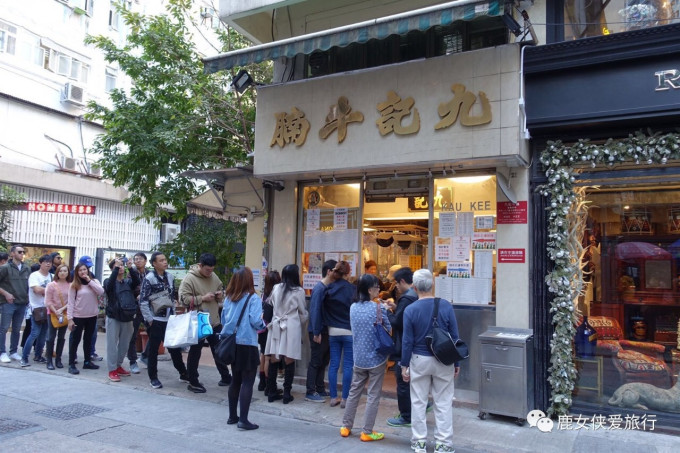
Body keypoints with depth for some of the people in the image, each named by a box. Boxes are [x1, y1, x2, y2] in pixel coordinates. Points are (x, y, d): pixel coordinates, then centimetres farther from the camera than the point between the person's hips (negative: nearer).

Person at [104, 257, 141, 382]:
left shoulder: (129, 281, 7)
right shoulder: (109, 281, 0)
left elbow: (137, 282, -14)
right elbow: (109, 285, -24)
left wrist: (130, 268, -27)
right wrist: (116, 268, -31)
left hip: (127, 317, 3)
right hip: (113, 317, -3)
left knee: (124, 344, 12)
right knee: (112, 344, 0)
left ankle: (118, 366, 27)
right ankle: (112, 370, 8)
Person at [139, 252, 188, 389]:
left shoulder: (169, 277, 7)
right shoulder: (149, 279, -11)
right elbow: (143, 301, -13)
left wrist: (173, 313, 12)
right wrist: (149, 320, -14)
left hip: (169, 319, 5)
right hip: (155, 320, -5)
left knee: (175, 347, 11)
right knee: (153, 349, 6)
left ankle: (183, 374, 20)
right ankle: (153, 377, 19)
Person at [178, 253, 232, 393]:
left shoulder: (214, 277, 5)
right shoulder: (189, 278, -13)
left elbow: (221, 289, 20)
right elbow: (184, 299, -18)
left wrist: (220, 294, -3)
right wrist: (203, 298, -21)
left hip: (214, 321, 6)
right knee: (195, 352, 7)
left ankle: (225, 376, 31)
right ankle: (193, 382, 21)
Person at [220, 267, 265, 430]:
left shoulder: (229, 298, 5)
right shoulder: (253, 298, -12)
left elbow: (223, 320, 11)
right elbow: (256, 321, -18)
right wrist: (263, 324, 1)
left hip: (232, 344, 6)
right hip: (247, 345, -6)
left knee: (235, 380, 17)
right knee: (247, 382, 0)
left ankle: (232, 416, 25)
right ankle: (243, 420, -2)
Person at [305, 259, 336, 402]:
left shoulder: (329, 288, 9)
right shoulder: (319, 288, -16)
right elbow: (315, 311, -20)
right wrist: (316, 333, -20)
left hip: (326, 330, 8)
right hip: (318, 331, -8)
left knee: (324, 361, 15)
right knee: (315, 362, 0)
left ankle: (320, 389, 26)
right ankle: (310, 393, 9)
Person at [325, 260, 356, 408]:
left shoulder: (329, 289, -2)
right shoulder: (352, 289, -10)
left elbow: (323, 309, 5)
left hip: (333, 331, 3)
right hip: (349, 331, -3)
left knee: (333, 365, 9)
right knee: (348, 365, 4)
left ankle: (333, 397, 15)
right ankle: (345, 399, 8)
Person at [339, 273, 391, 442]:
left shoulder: (353, 307, 2)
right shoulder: (378, 308, -15)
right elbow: (389, 330, -6)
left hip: (359, 357, 5)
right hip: (376, 357, -5)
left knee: (354, 391, 16)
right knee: (373, 395, 4)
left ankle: (346, 427, 23)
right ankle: (367, 432, 10)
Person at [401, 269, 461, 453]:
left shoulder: (410, 310, -12)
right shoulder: (446, 306, -10)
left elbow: (407, 341, -8)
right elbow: (455, 336, -4)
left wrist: (404, 365, 3)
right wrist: (457, 362, 7)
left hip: (420, 361, 0)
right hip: (443, 361, 0)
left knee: (418, 402, 12)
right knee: (443, 403, 10)